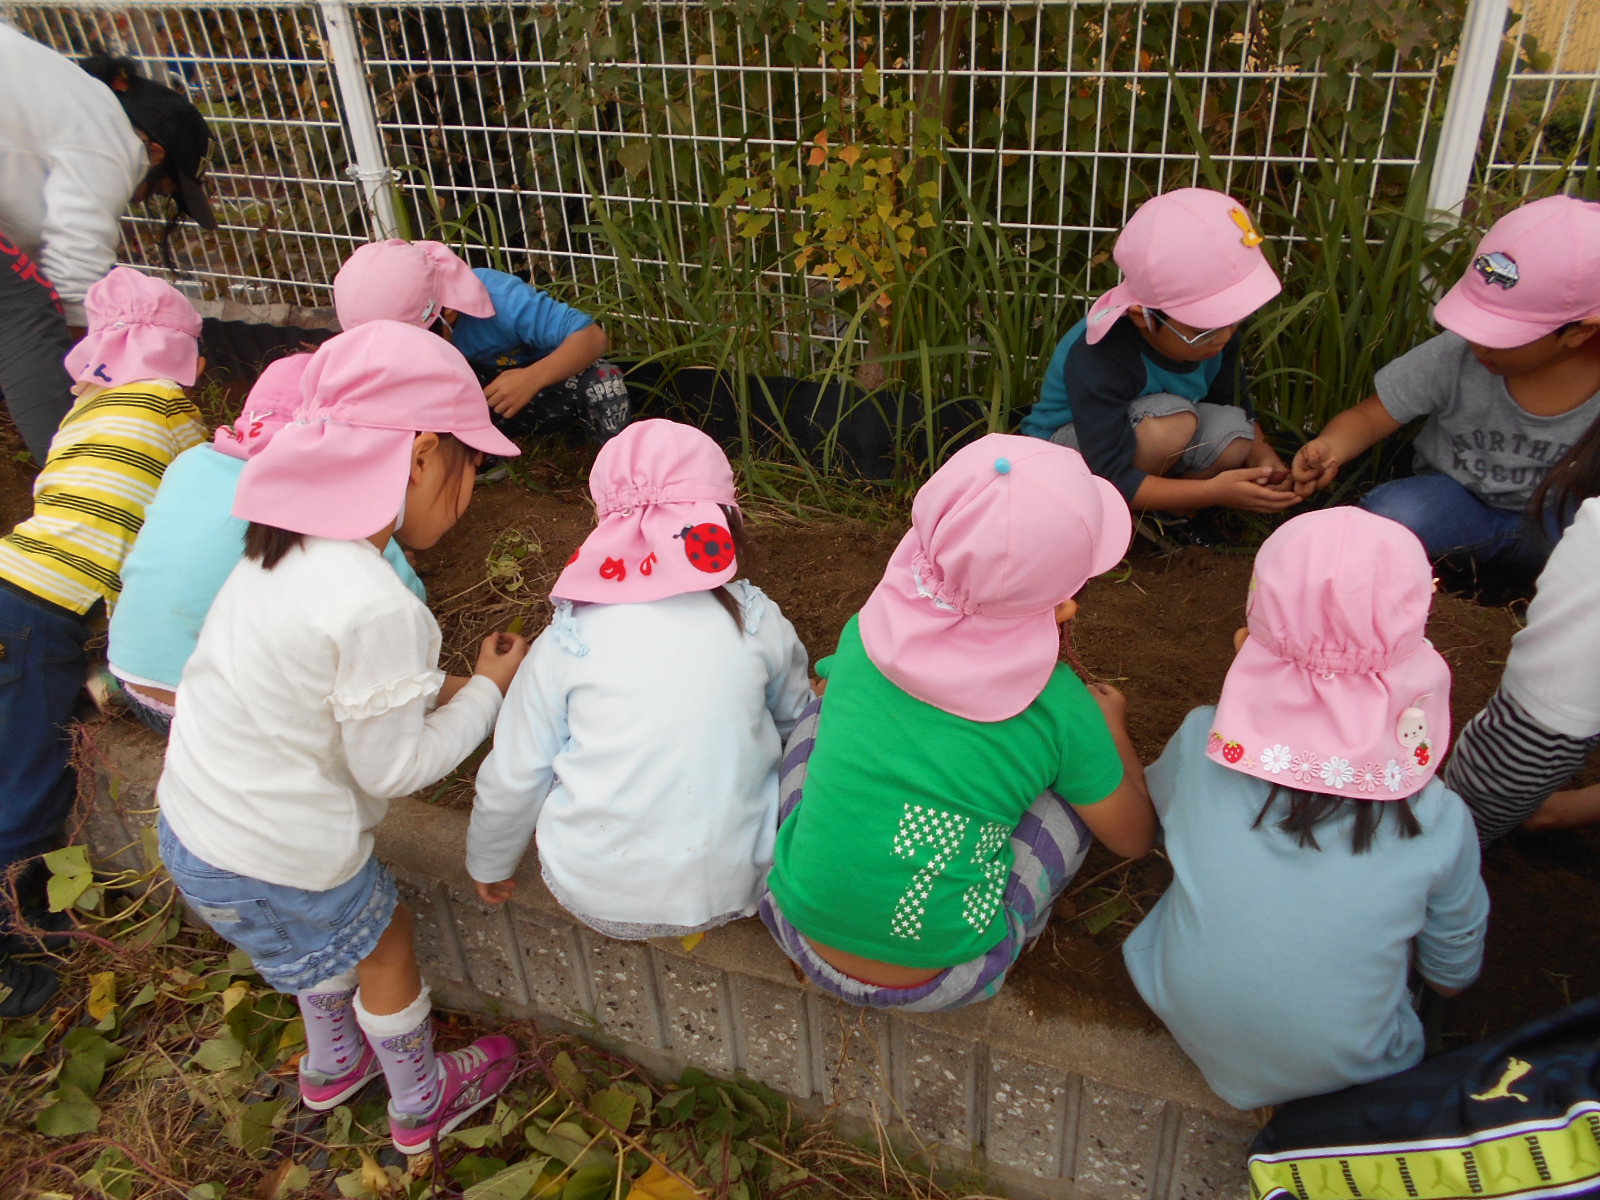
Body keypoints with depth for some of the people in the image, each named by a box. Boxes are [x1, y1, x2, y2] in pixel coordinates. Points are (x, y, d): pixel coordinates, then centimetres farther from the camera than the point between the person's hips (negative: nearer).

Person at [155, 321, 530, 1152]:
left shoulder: (287, 546, -7)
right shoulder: (375, 606, -33)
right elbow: (391, 769, -21)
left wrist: (435, 691, 0)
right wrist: (487, 692, -10)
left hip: (190, 822, 8)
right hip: (276, 864, -8)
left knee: (337, 932, 32)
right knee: (385, 948, 19)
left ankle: (331, 1067, 60)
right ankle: (423, 1105, 47)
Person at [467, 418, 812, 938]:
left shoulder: (569, 640, -9)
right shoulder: (758, 621, -7)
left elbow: (513, 778, -1)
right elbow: (795, 715, 12)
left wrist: (487, 864, 19)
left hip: (593, 898, 1)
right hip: (728, 890, 0)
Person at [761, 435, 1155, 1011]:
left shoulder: (863, 636, -10)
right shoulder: (1061, 709, -16)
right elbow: (1134, 838, 3)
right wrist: (1113, 725, 21)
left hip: (800, 936, 2)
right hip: (940, 983, -2)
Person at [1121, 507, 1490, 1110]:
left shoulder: (1202, 743, -20)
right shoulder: (1438, 821, -20)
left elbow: (1150, 816, 6)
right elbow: (1453, 976, -1)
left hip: (1185, 1019, 1)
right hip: (1340, 1072, 0)